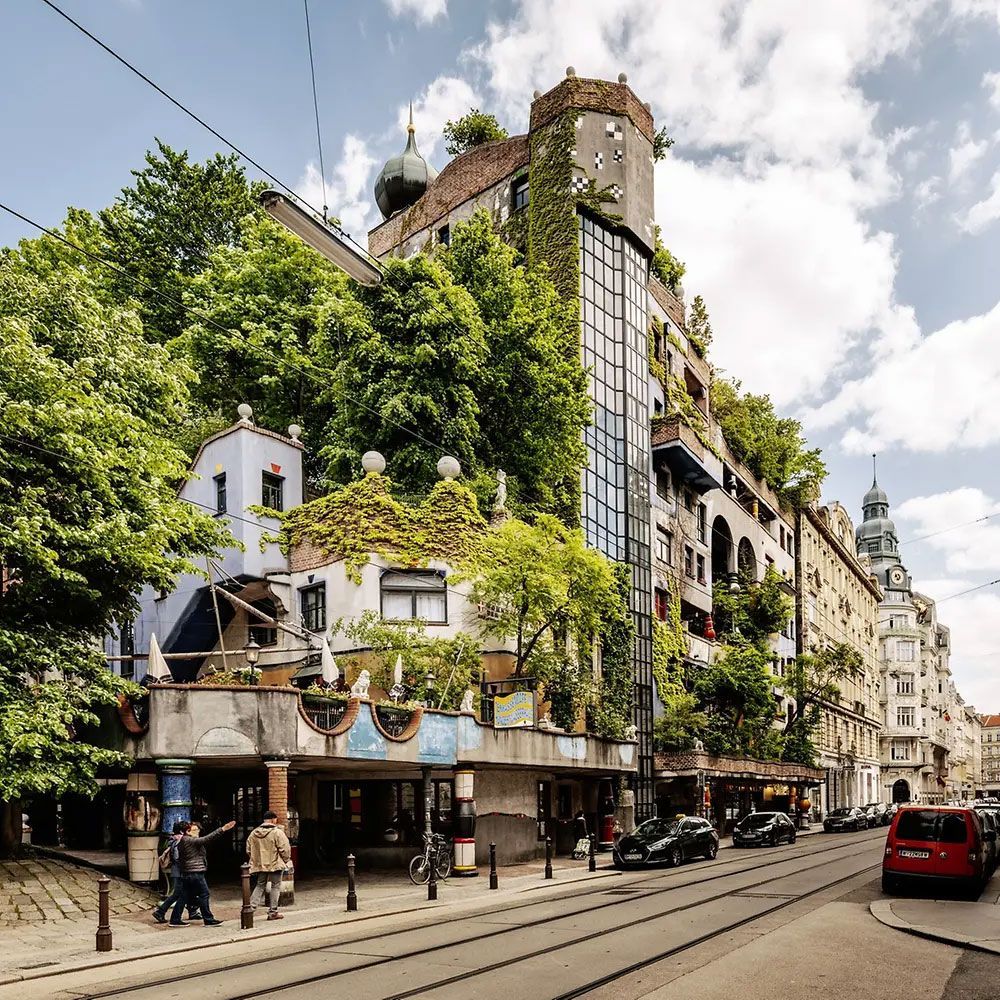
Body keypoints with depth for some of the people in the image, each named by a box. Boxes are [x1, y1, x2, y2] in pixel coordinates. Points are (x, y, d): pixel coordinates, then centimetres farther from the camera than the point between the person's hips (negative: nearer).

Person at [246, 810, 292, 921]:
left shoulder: (253, 833, 4)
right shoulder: (277, 832, -13)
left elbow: (249, 850, 9)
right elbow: (285, 849, -15)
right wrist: (286, 860, 2)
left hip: (260, 865, 5)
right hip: (275, 864, -5)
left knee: (260, 885, 18)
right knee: (275, 887, 6)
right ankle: (272, 912, 8)